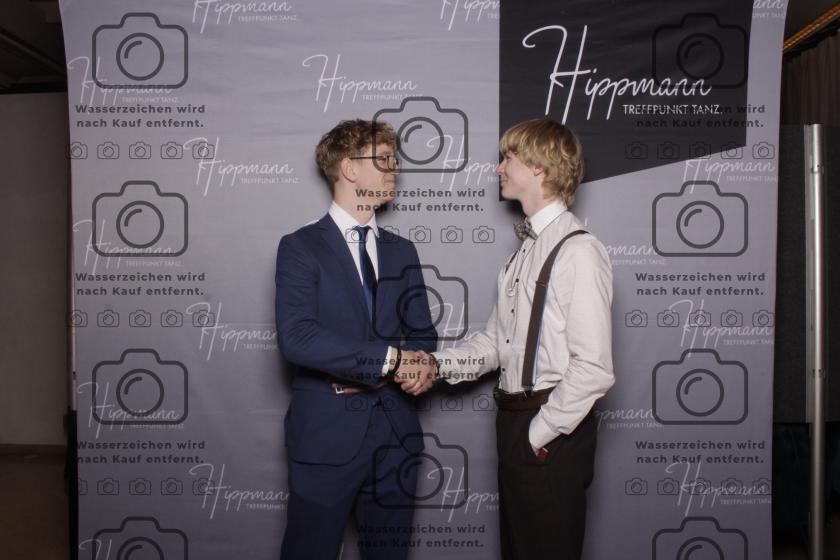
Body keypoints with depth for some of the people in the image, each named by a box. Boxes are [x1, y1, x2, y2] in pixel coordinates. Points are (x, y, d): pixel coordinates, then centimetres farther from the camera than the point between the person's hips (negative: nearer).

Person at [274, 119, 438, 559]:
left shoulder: (402, 251, 11)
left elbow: (423, 339, 8)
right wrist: (387, 358, -21)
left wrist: (364, 374, -10)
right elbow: (296, 337, -19)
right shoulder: (301, 247, -5)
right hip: (326, 436, -4)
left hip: (394, 435, 5)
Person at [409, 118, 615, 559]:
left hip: (551, 438, -8)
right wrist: (438, 365, -1)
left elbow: (593, 370, -22)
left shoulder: (579, 251, -18)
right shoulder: (527, 247, 9)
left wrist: (540, 433, -15)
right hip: (513, 422, 8)